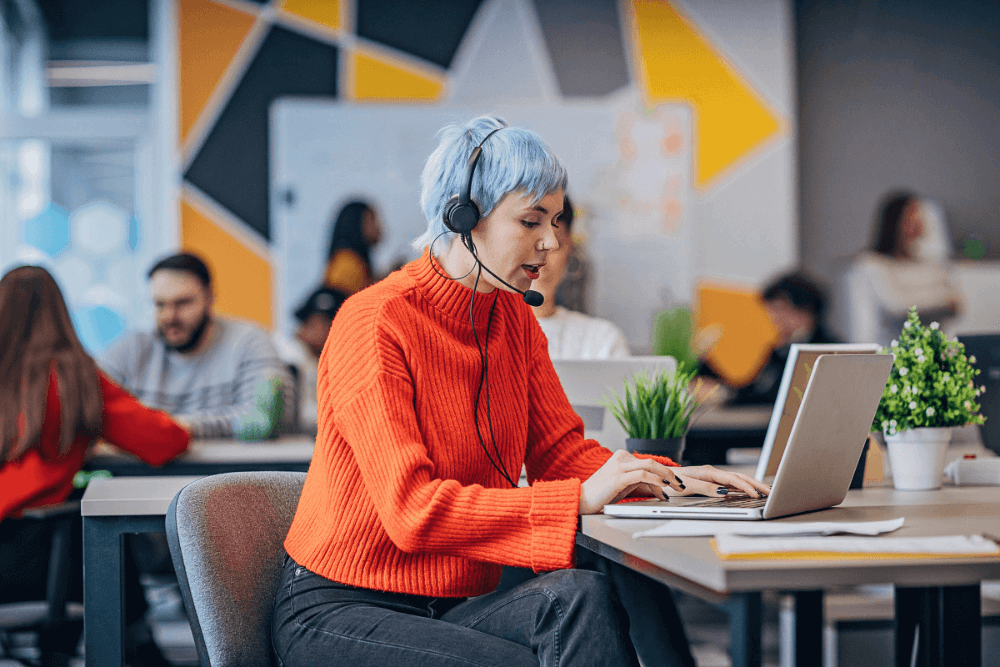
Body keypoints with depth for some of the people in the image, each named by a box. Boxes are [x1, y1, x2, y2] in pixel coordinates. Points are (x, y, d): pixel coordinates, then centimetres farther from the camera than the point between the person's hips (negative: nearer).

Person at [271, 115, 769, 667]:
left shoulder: (513, 318, 8)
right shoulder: (375, 323, -17)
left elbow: (559, 451, 10)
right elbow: (412, 509, -26)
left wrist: (668, 477, -10)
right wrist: (580, 498, -30)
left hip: (460, 601, 7)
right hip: (338, 614, -6)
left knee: (581, 596, -27)